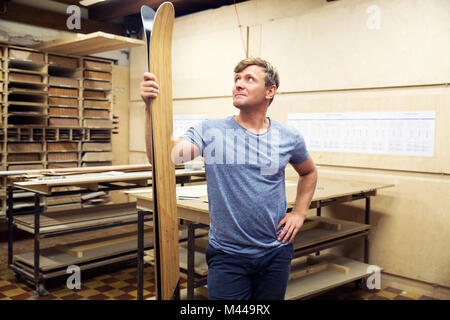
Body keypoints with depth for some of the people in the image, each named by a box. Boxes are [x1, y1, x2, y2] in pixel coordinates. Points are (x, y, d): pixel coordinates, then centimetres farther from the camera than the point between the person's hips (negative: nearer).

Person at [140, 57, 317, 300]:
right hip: (226, 255, -2)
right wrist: (151, 108, -30)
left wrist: (299, 213, 7)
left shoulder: (289, 138, 0)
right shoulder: (210, 131, -8)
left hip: (275, 252, 3)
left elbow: (309, 173, 19)